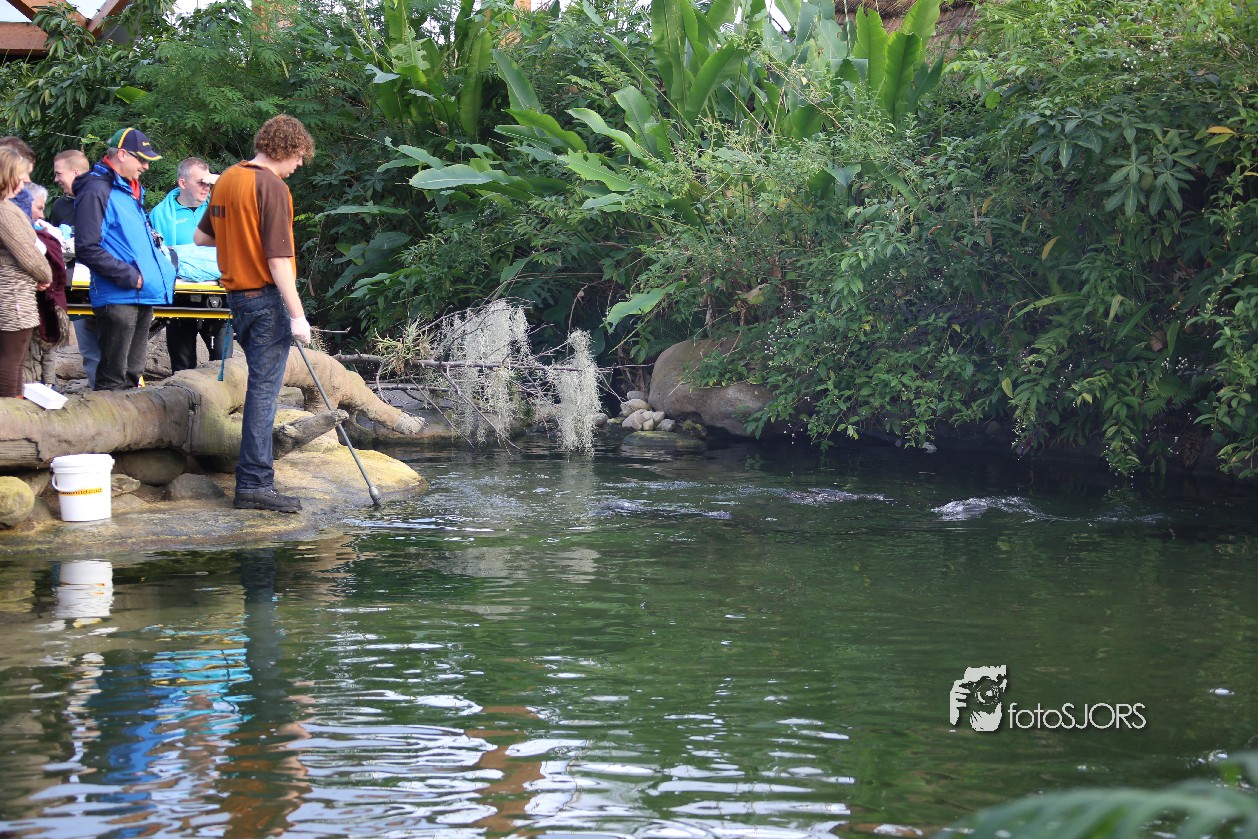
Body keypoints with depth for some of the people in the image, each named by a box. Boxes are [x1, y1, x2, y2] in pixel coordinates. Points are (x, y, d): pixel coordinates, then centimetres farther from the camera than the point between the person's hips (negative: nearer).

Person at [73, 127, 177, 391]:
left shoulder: (131, 190, 18)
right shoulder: (96, 191, -12)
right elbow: (87, 250, -18)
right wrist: (130, 276, -19)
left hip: (144, 296, 9)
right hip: (117, 298, -9)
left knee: (132, 373, 16)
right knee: (113, 379, -6)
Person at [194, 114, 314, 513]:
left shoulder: (227, 180, 11)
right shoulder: (271, 187, -15)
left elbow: (201, 236, 21)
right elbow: (279, 259, -20)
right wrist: (297, 315, -19)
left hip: (238, 295, 8)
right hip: (267, 297, -8)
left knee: (261, 385, 18)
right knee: (264, 389, -6)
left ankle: (255, 477, 23)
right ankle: (254, 484, -7)